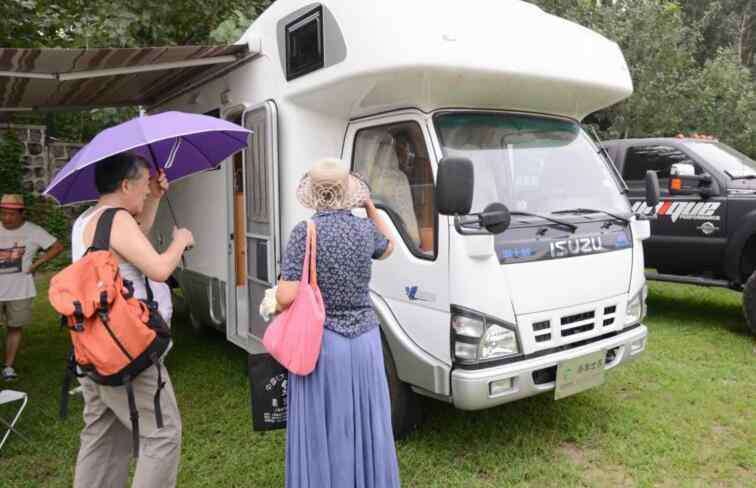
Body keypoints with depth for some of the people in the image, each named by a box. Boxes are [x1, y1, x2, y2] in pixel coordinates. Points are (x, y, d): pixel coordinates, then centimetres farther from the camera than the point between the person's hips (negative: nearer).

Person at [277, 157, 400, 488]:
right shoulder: (365, 230, -1)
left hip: (320, 343, -3)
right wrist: (371, 207, 26)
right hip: (365, 341, 4)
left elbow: (286, 298, -17)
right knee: (369, 427, 17)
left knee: (322, 432, 9)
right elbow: (388, 246, 24)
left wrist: (278, 291, 5)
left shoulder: (305, 233, -12)